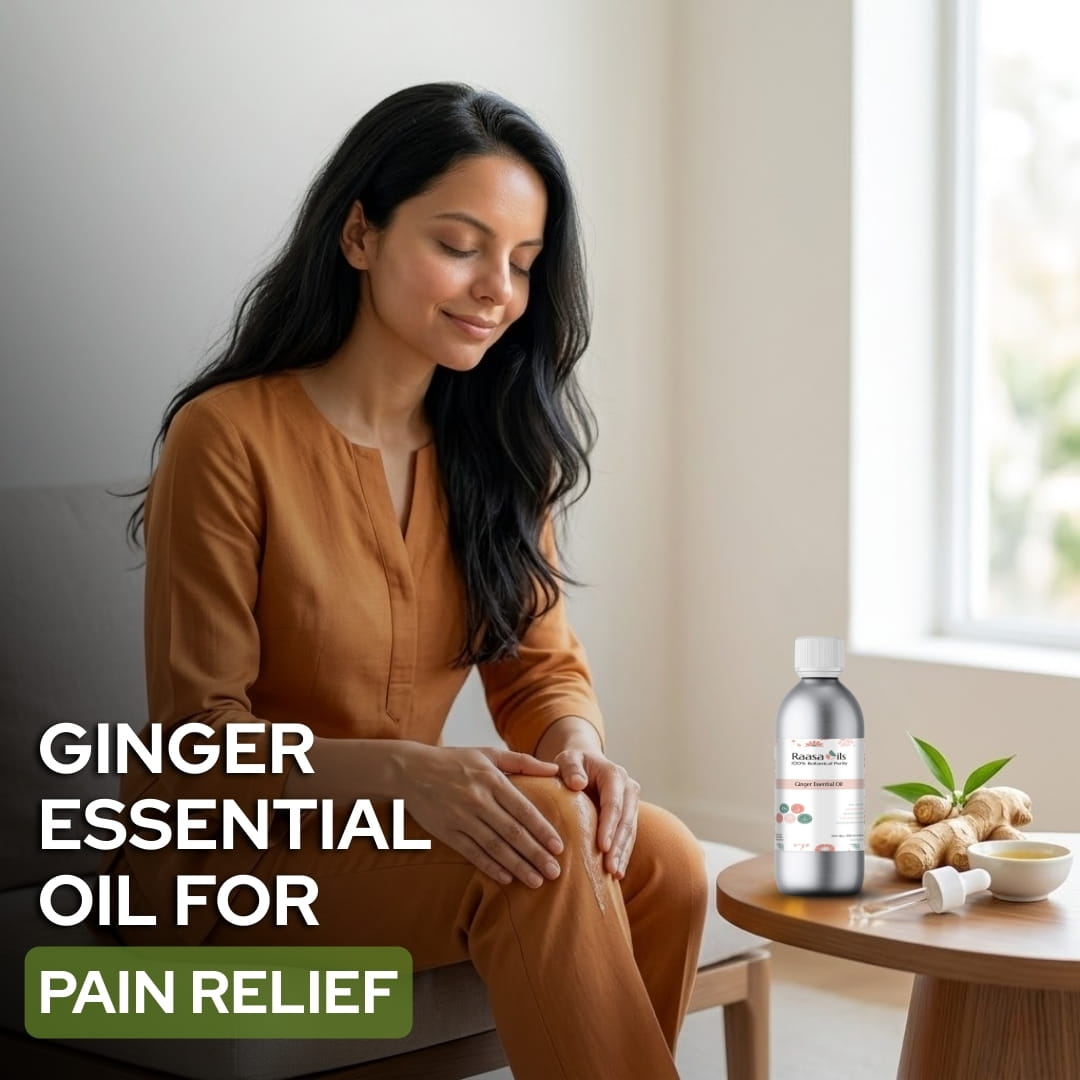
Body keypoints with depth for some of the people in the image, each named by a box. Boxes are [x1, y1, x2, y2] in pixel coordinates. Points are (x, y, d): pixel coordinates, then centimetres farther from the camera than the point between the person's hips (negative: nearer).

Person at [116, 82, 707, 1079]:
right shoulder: (227, 437, -15)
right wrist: (404, 772, -30)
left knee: (661, 863, -22)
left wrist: (576, 743, -19)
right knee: (547, 839, -30)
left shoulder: (499, 447, 5)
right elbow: (198, 743, -14)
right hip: (233, 865, -5)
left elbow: (544, 667, 6)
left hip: (398, 836, 6)